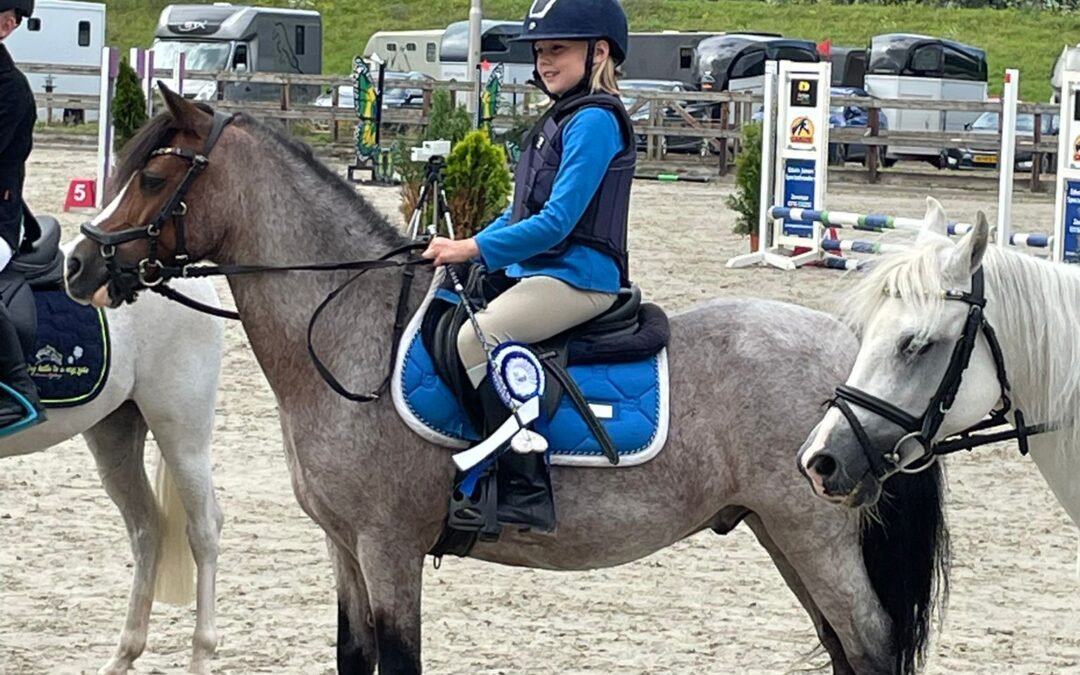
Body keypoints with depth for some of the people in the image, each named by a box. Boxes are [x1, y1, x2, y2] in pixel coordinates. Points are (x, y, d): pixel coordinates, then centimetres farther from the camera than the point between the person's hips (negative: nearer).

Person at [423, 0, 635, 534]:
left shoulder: (594, 120, -12)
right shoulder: (560, 119, 19)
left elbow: (557, 221, -19)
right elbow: (522, 212, 23)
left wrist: (474, 249, -18)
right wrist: (461, 251, 10)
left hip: (577, 277, -11)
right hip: (539, 273, 11)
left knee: (472, 342, -29)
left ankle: (525, 491, -29)